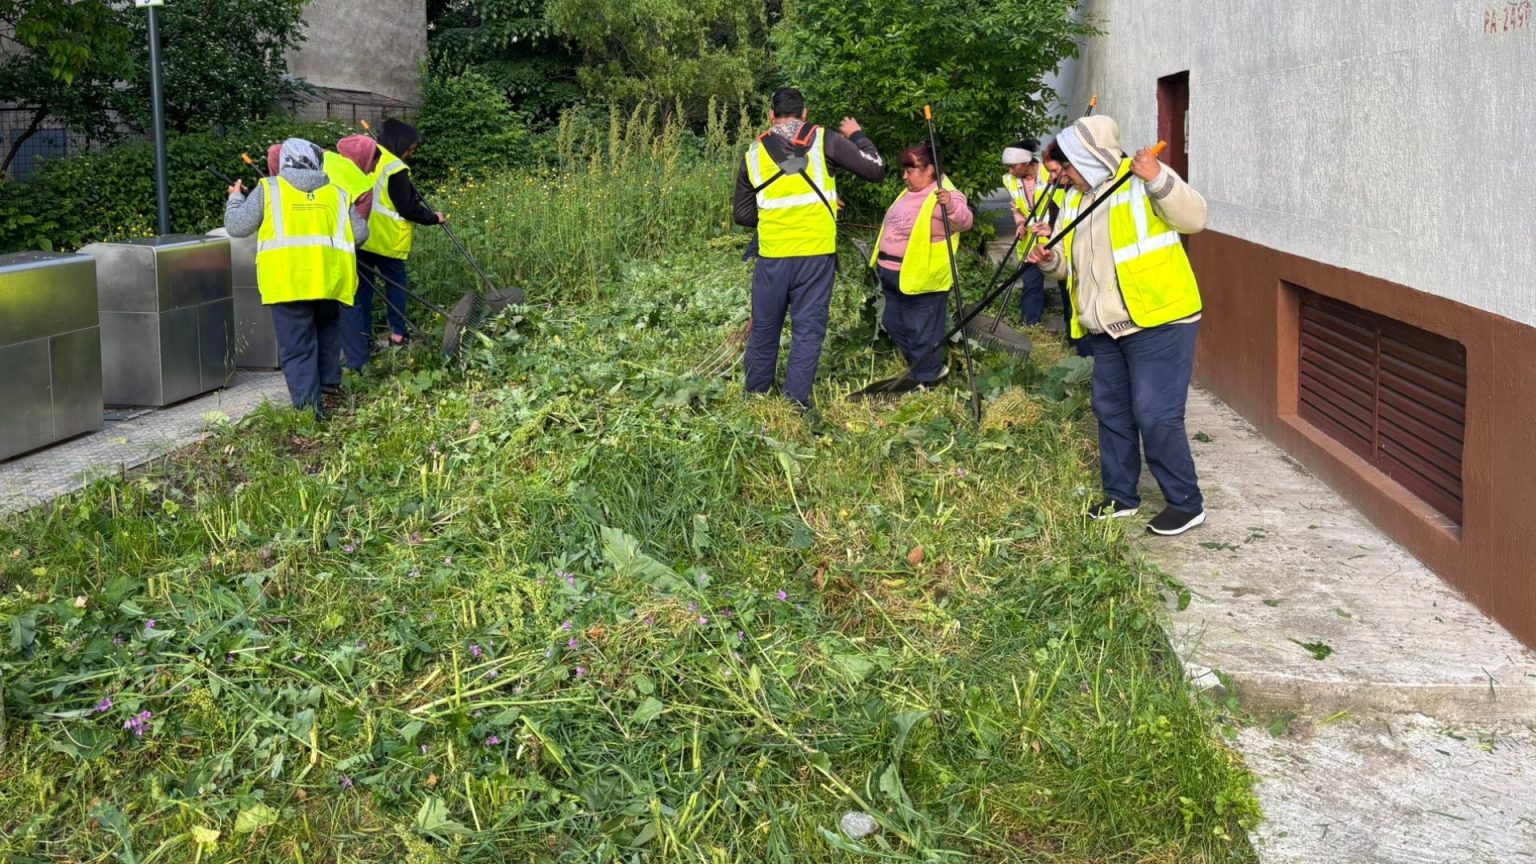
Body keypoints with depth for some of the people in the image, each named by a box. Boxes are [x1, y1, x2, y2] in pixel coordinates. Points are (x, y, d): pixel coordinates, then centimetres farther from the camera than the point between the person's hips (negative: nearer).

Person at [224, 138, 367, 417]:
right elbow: (360, 233, 13)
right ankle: (329, 381, 33)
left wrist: (235, 198, 27)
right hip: (330, 278, 3)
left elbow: (236, 227, 9)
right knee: (327, 327, 30)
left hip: (288, 280, -3)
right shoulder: (338, 193, 15)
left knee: (297, 347, 3)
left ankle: (309, 407, -1)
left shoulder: (268, 189, 8)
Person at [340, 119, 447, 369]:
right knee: (395, 282, 13)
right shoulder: (395, 169, -16)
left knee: (362, 286, 8)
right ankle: (397, 334, 15)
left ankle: (363, 339, 5)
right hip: (386, 241, -5)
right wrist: (434, 218, 0)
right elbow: (409, 208, -14)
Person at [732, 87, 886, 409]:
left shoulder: (754, 153, 8)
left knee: (764, 328, 14)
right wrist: (857, 136, 18)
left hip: (773, 256, 2)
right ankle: (796, 402, 2)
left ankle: (754, 399, 23)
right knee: (808, 329, 4)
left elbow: (742, 214, 14)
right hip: (816, 253, -2)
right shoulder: (824, 141, -1)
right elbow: (876, 170, 3)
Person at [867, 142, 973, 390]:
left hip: (921, 278, -10)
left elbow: (966, 221, -29)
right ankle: (921, 368, 36)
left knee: (922, 331, 0)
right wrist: (882, 261, 32)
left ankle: (926, 377, 16)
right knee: (894, 324, 21)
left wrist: (951, 206, -49)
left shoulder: (945, 195, -15)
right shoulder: (908, 194, 14)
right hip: (893, 275, 10)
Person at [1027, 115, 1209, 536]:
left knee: (1155, 415, -10)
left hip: (1159, 321, -8)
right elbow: (1070, 263, 17)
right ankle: (1120, 496, 27)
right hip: (1107, 329, 8)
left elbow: (1194, 217, -20)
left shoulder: (1144, 179, -9)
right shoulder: (1074, 199, 14)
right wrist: (1050, 260, -6)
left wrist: (1159, 179, -33)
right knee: (1111, 411, 14)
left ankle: (1186, 504, 2)